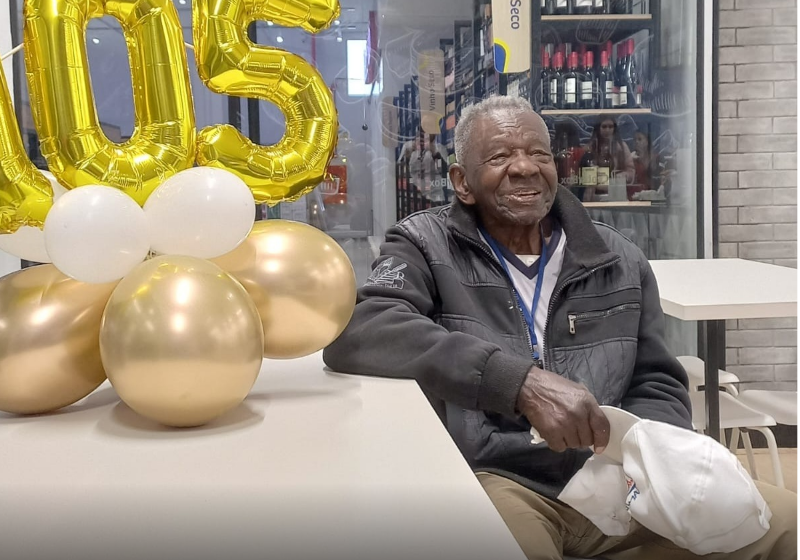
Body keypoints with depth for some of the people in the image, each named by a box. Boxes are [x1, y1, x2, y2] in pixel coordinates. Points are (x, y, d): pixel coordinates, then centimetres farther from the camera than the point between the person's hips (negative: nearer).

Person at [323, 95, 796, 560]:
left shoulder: (620, 262, 13)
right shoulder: (427, 247, -1)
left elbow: (658, 386, 16)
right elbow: (355, 334, -21)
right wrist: (522, 382, -29)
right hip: (495, 481, -4)